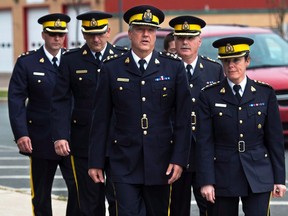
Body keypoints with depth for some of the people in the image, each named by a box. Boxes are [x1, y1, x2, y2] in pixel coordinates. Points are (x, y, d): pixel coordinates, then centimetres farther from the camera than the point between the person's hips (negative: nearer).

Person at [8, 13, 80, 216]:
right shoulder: (26, 62, 0)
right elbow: (16, 100, -4)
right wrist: (21, 134, -14)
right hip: (40, 139, -1)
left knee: (78, 188, -5)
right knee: (41, 194, 7)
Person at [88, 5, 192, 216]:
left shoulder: (174, 67, 2)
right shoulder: (112, 68, 2)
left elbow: (183, 118, 1)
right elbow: (101, 119, 5)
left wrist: (179, 159, -6)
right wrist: (96, 162, 3)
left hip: (160, 162, 1)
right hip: (125, 163, -1)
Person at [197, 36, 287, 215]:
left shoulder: (265, 93, 4)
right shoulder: (209, 96, 1)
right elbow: (205, 142, -2)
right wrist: (206, 181, -8)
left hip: (258, 175, 0)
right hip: (223, 174, 0)